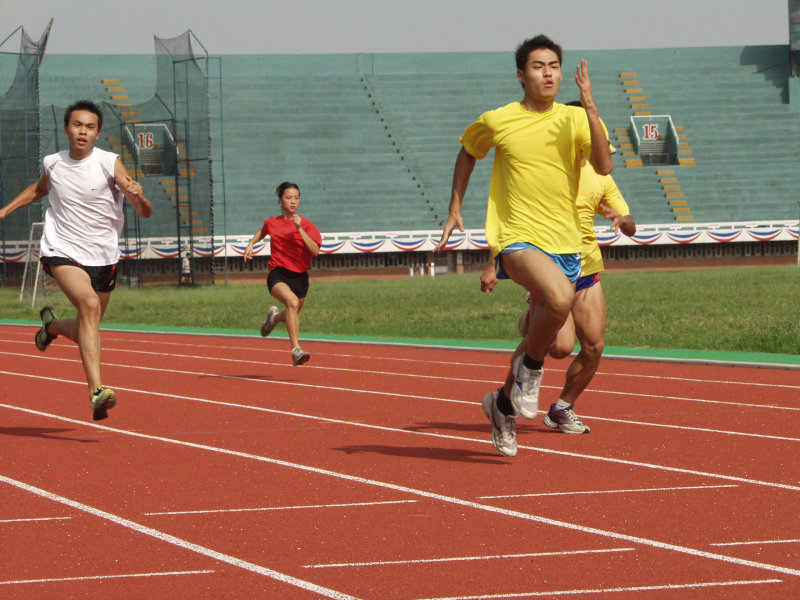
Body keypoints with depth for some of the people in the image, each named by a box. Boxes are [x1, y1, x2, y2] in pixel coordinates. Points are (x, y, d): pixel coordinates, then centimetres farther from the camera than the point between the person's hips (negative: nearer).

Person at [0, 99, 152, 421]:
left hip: (102, 258, 2)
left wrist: (139, 197, -33)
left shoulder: (109, 163, -7)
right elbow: (39, 189, 28)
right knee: (89, 304, -29)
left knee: (86, 329, 13)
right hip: (62, 251, -1)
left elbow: (145, 212, -11)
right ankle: (96, 391, -35)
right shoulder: (53, 164, 1)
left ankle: (52, 325, 49)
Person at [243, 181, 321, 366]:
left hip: (300, 276, 2)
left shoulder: (307, 225, -4)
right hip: (278, 275, -2)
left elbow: (315, 250, -20)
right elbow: (262, 232, 30)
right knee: (292, 301, -32)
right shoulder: (272, 223, 4)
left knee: (293, 316, 19)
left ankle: (274, 317, 57)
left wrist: (299, 229, -25)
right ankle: (296, 349, -37)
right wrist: (251, 244, 14)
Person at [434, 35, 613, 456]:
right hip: (517, 238, -4)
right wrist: (454, 210, 16)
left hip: (564, 243, 4)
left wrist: (589, 107, -21)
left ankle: (506, 405, 37)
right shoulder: (496, 121, -1)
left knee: (556, 343, 11)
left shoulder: (575, 119, 2)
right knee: (560, 298, -34)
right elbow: (467, 153, 19)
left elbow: (603, 166, -14)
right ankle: (530, 367, -7)